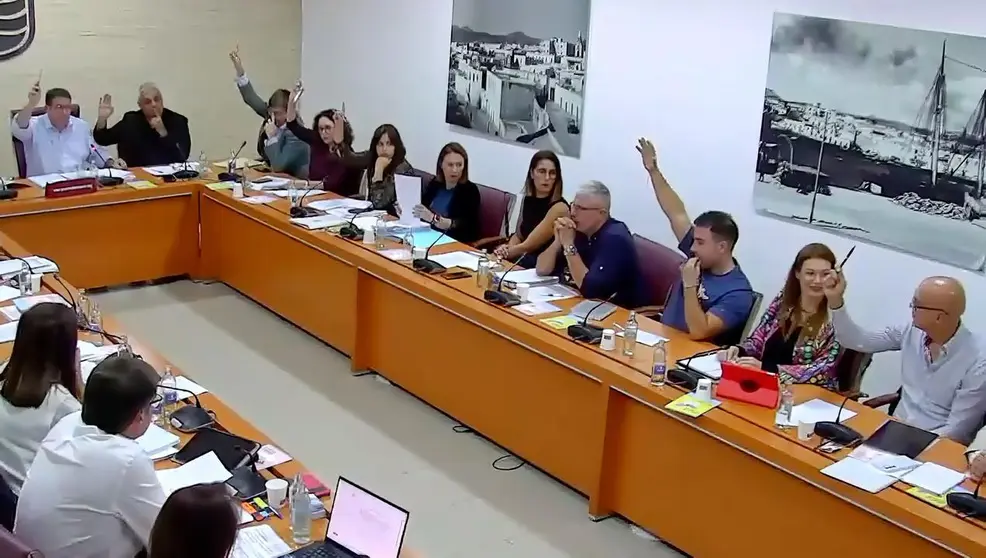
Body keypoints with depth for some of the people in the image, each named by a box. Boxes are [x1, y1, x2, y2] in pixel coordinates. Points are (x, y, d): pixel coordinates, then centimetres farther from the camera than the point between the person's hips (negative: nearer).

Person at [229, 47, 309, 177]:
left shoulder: (295, 133, -23)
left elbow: (278, 166, -28)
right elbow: (252, 100, -7)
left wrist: (272, 137, -30)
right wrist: (240, 71, -15)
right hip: (274, 175, 7)